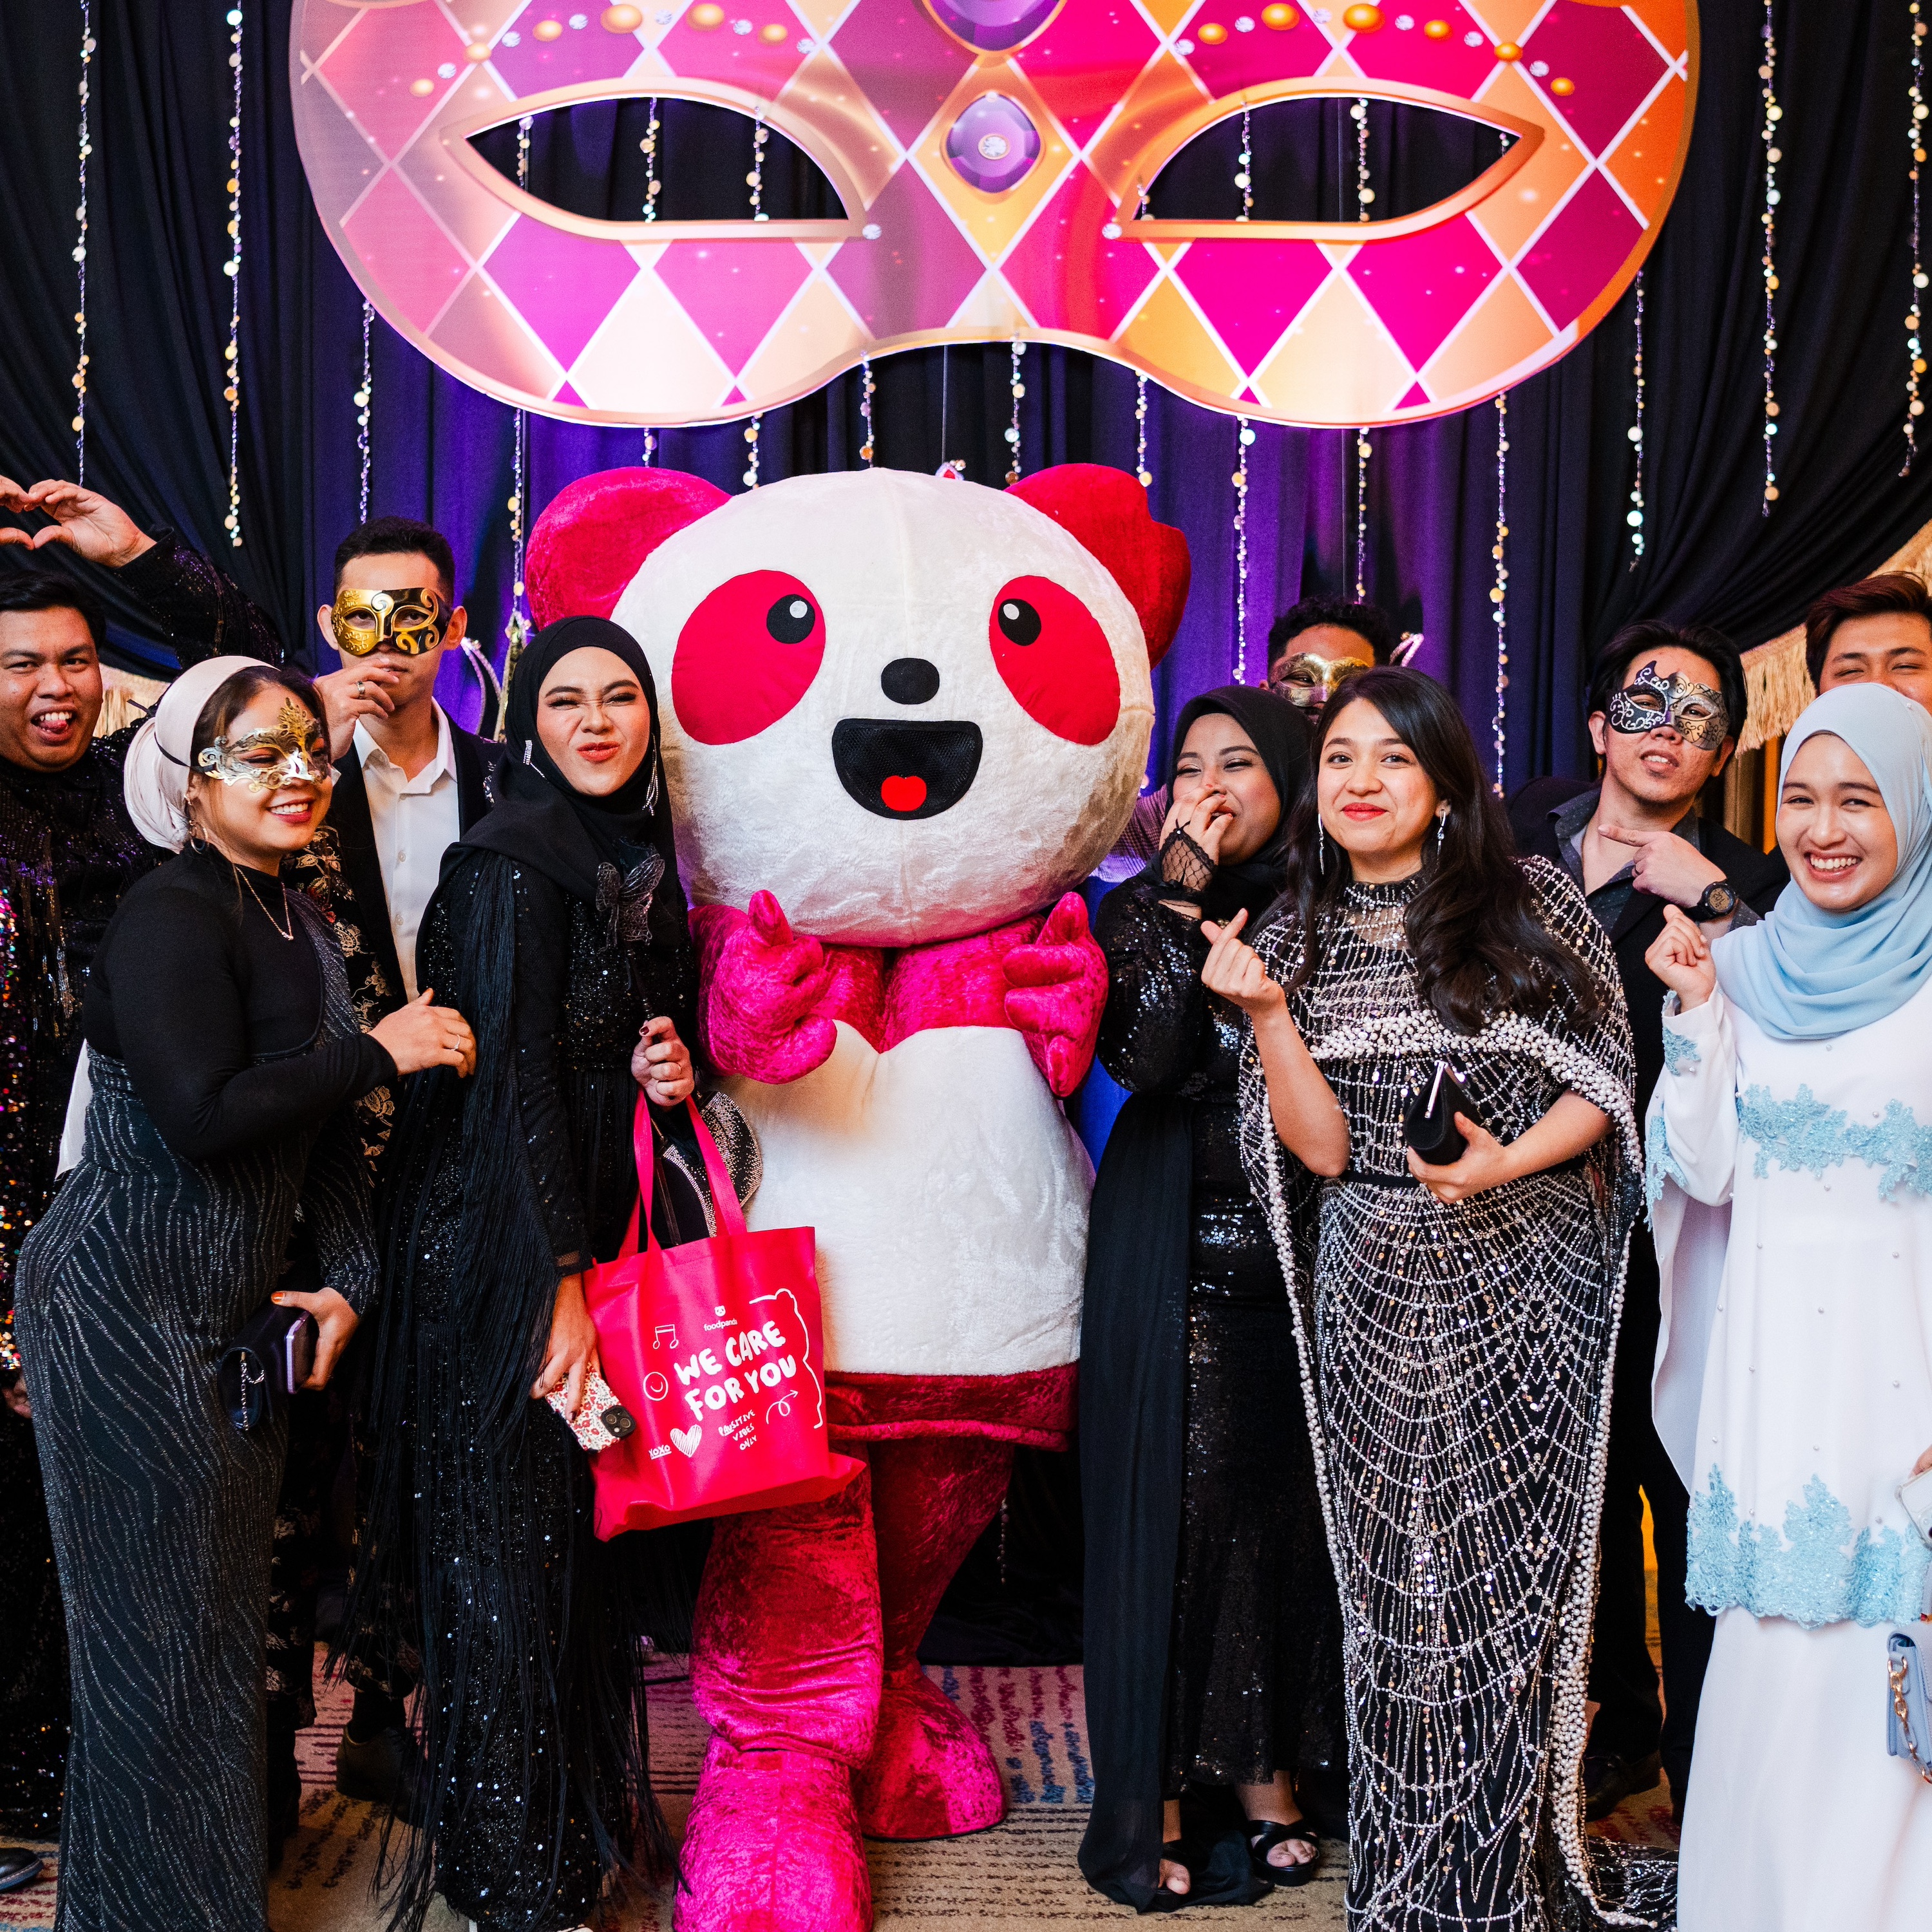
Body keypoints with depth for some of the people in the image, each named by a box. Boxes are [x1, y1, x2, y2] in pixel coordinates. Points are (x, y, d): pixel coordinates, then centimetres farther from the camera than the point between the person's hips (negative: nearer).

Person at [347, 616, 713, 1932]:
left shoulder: (636, 860, 12)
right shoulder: (516, 859, -14)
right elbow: (516, 1075, -18)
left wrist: (675, 1066, -3)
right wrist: (560, 1278, -19)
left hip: (596, 1223, 8)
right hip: (499, 1242, -8)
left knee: (588, 1522, 15)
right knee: (510, 1540, 1)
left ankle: (585, 1813, 30)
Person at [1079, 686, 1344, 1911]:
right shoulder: (1140, 911, 3)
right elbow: (1142, 1059, -16)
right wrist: (1183, 895, -15)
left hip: (1297, 1255, 2)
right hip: (1173, 1265, -2)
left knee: (1282, 1503, 6)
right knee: (1171, 1502, -1)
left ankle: (1269, 1770, 19)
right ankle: (1152, 1797, 6)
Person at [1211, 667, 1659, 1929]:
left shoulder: (1533, 902, 0)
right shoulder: (1299, 940, 5)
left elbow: (1606, 1077, 1)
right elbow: (1320, 1147, -3)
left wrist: (1513, 1159, -15)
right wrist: (1267, 1015, -16)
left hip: (1523, 1283, -1)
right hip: (1380, 1296, 2)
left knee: (1515, 1558, 1)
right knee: (1398, 1571, 5)